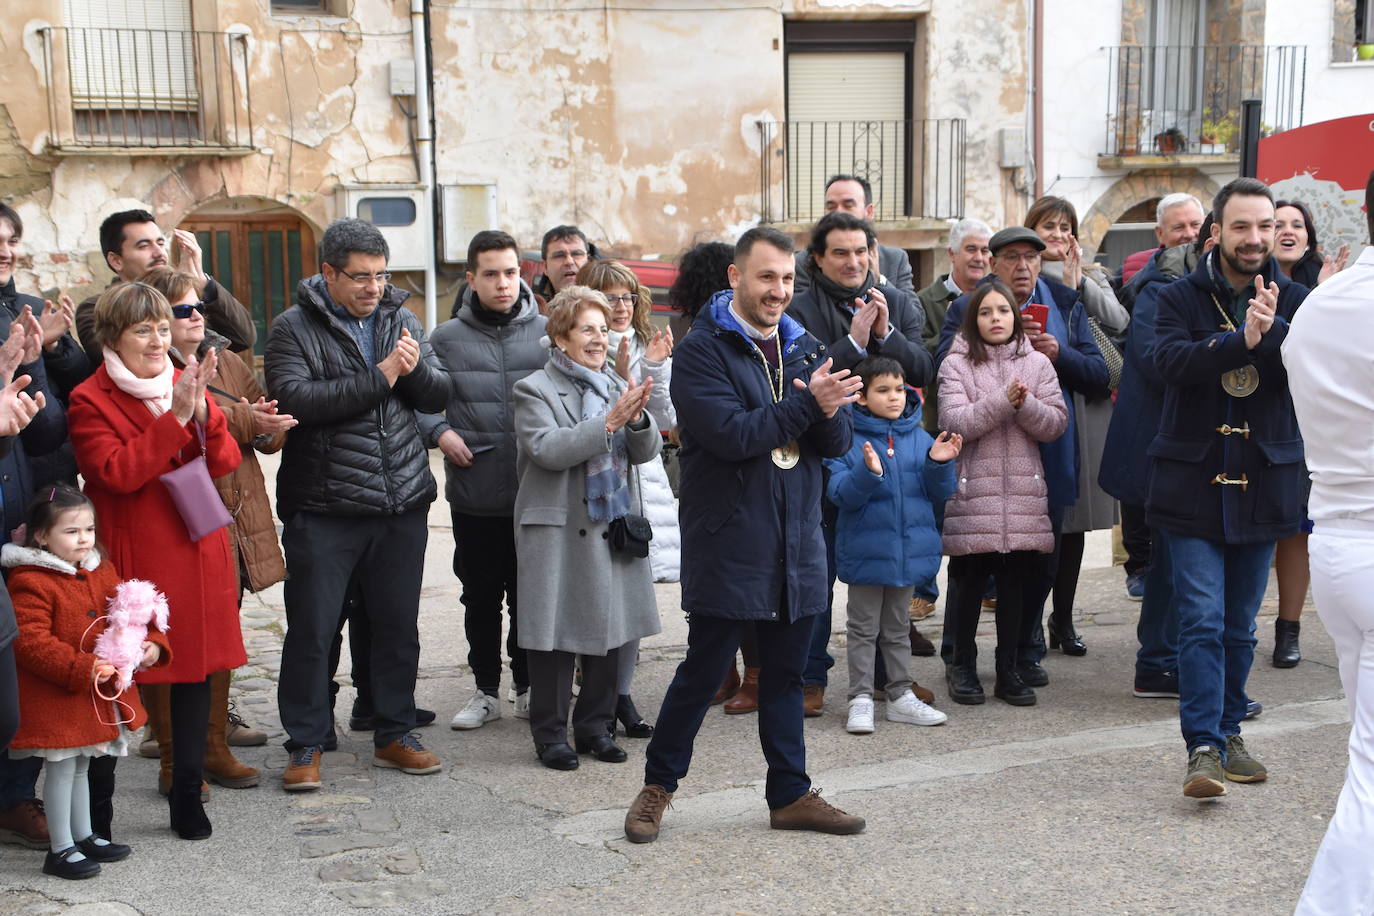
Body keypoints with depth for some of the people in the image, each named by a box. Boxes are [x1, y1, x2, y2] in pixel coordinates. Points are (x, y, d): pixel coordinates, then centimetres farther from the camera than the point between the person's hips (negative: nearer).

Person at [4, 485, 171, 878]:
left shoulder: (102, 572, 7)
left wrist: (150, 643, -6)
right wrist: (82, 667, -29)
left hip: (99, 693, 7)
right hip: (55, 696, -7)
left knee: (81, 765, 20)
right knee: (61, 769, 0)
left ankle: (84, 836, 31)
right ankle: (61, 849, 10)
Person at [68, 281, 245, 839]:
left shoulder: (185, 384, 13)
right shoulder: (90, 401, -4)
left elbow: (225, 462, 4)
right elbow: (118, 473, -18)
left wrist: (202, 411, -14)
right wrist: (175, 417, -21)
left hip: (196, 550, 5)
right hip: (134, 558, -5)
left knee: (196, 666, 6)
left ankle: (187, 794, 16)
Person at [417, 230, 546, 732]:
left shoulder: (546, 333, 3)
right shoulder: (446, 338, 3)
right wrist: (440, 432, -10)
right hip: (474, 496, 0)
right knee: (480, 597, 11)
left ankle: (528, 686, 25)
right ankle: (486, 690, 24)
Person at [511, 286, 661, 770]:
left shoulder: (617, 385, 14)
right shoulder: (535, 390, -3)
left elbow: (647, 451, 6)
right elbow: (547, 449, -19)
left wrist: (636, 418, -15)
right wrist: (609, 422, -23)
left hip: (612, 529, 5)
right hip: (557, 531, -5)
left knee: (610, 630, 8)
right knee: (556, 632, -1)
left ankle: (596, 725, 21)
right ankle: (550, 733, 11)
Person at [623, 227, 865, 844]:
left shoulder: (803, 349, 12)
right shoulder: (701, 351, -8)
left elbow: (837, 444, 6)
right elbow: (731, 434, -21)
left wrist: (829, 413, -16)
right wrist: (807, 403, -19)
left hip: (798, 544, 6)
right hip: (727, 544, -6)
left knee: (786, 673, 13)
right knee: (704, 670, 3)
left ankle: (790, 794, 23)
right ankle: (658, 784, 19)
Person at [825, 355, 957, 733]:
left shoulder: (919, 437, 3)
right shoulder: (848, 439, -9)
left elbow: (940, 493, 3)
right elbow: (840, 494, -16)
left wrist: (938, 463, -16)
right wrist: (867, 472, -32)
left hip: (909, 550, 4)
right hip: (866, 551, -4)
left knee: (898, 627, 16)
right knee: (863, 628, 6)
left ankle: (901, 694, 24)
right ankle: (861, 698, 12)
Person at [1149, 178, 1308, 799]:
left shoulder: (1293, 300, 6)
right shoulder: (1180, 298, 1)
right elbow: (1171, 360, -18)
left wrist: (1271, 329, -27)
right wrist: (1243, 339, -28)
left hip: (1263, 486, 2)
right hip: (1194, 484, -2)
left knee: (1240, 626, 11)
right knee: (1202, 620, -9)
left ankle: (1227, 732, 25)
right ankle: (1203, 748, -9)